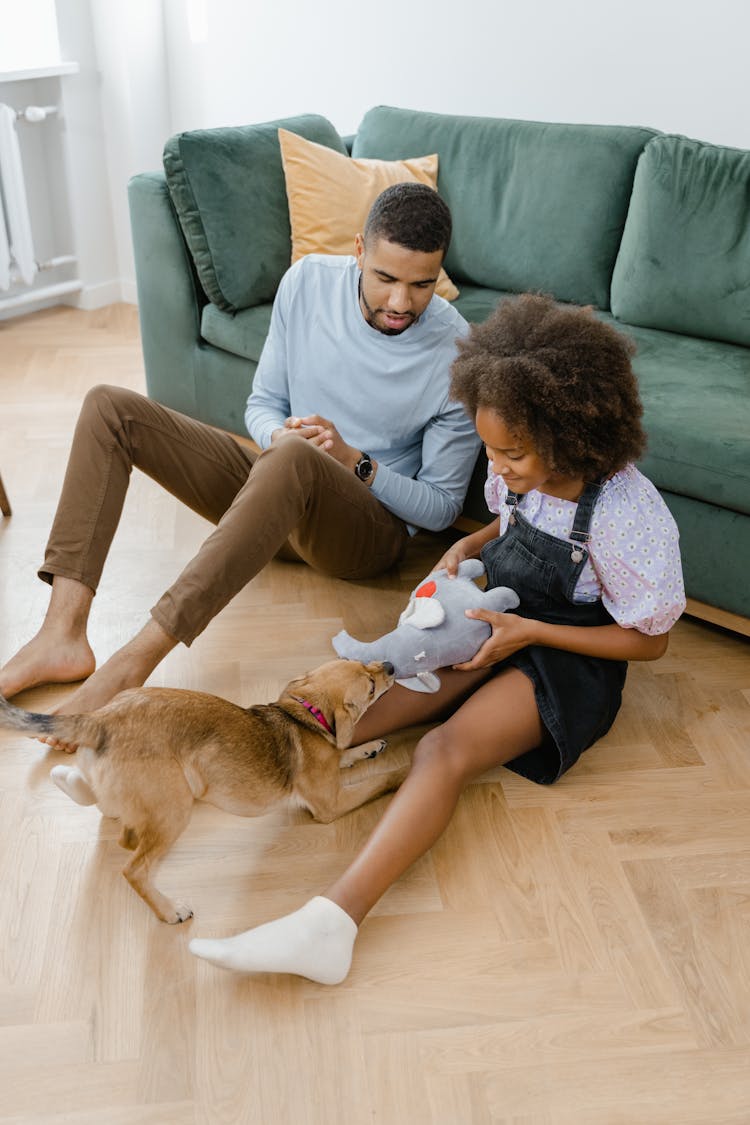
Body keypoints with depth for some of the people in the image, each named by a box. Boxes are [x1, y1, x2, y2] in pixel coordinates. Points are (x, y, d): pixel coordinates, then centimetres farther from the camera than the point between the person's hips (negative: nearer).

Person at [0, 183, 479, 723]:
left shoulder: (457, 354, -16)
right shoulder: (309, 282, -5)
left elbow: (442, 507, -9)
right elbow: (263, 402, 5)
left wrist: (355, 461, -23)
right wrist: (280, 435, -19)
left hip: (372, 528, -5)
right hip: (276, 496, 6)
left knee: (294, 459, -41)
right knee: (110, 406, -7)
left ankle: (135, 660, -37)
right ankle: (63, 633, -21)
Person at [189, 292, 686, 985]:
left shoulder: (629, 517, -24)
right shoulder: (520, 472, -5)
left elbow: (649, 640, -14)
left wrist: (530, 632, -21)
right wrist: (467, 547, -4)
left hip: (569, 655, -7)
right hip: (500, 622, 8)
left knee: (446, 750, -31)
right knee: (402, 684, -23)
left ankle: (332, 920, -44)